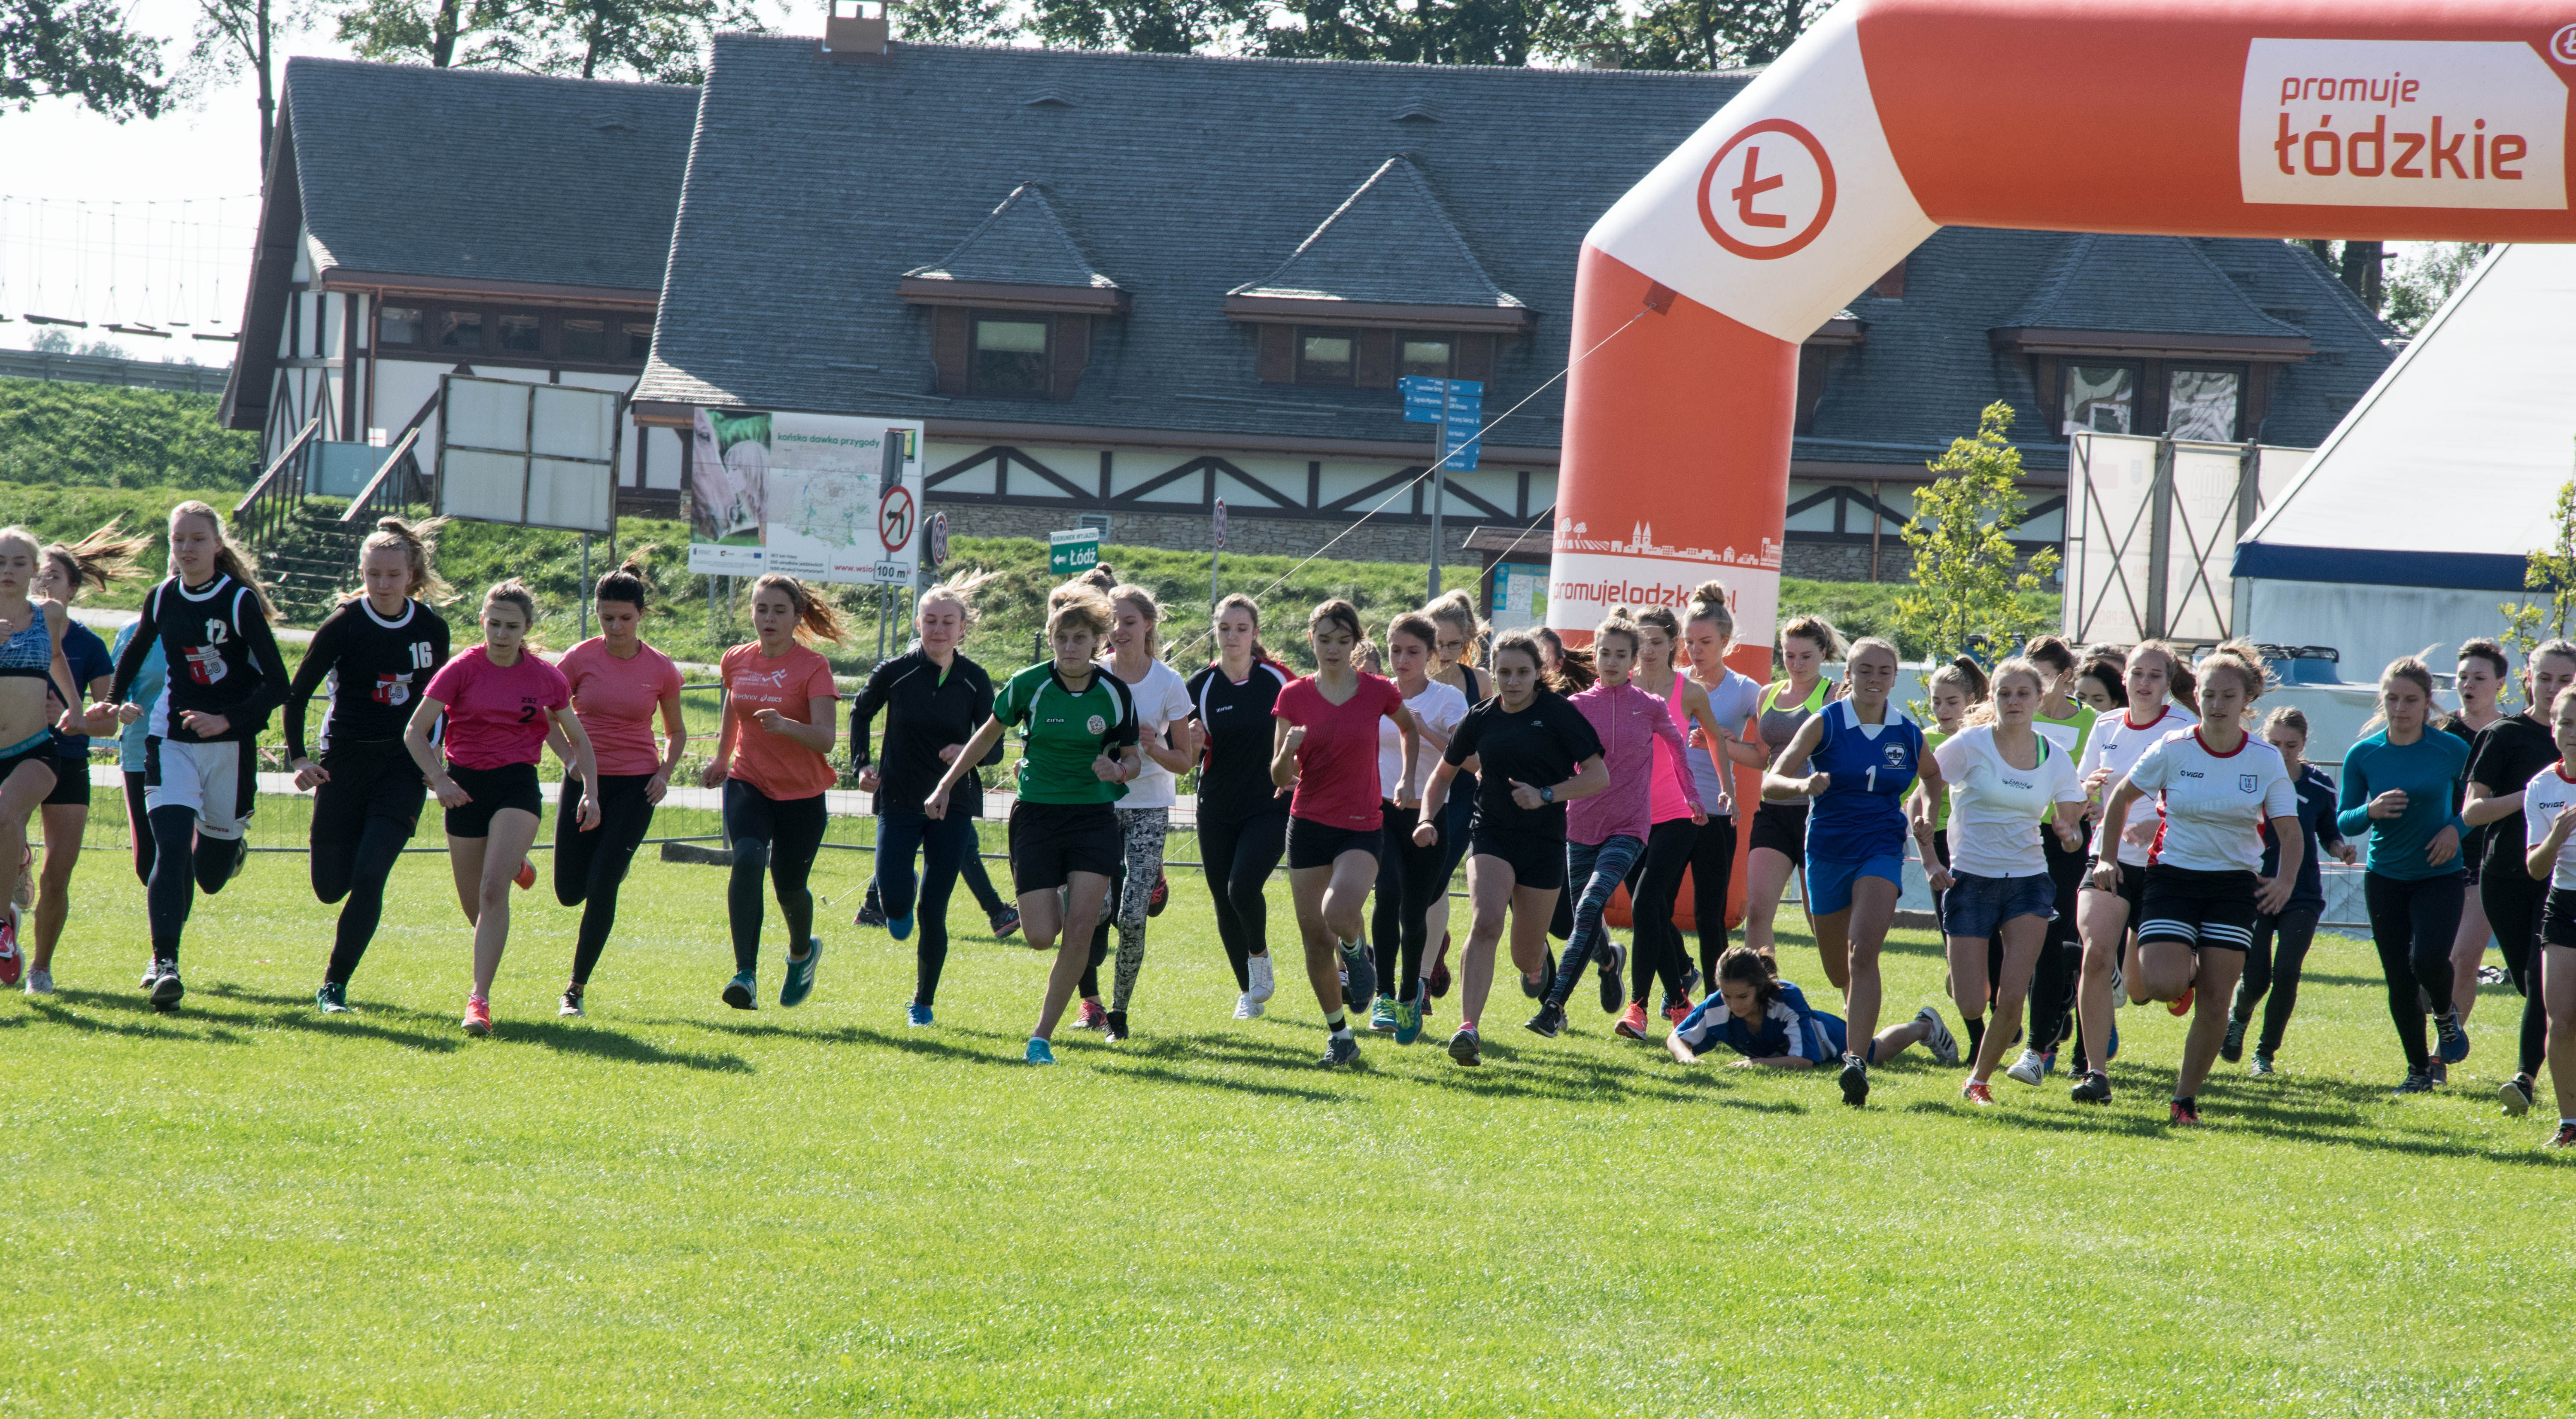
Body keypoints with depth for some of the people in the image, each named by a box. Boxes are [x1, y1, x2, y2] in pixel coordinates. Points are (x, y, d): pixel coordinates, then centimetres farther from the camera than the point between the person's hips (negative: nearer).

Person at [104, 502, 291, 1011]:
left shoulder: (240, 602, -11)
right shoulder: (162, 599, 2)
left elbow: (277, 684, -13)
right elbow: (134, 652, 23)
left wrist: (227, 720, -24)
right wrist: (117, 702, 8)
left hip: (229, 746, -2)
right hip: (172, 740, 2)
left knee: (210, 875, 9)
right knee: (171, 851, -17)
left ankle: (229, 844, 47)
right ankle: (164, 963, -19)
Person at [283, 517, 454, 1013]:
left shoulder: (432, 628, 1)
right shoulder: (344, 624, -8)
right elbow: (297, 693, -3)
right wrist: (298, 758, -14)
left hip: (403, 768, 1)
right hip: (345, 762, -1)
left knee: (369, 877, -13)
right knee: (330, 886, 2)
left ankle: (334, 986, -3)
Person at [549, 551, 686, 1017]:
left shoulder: (661, 670, -4)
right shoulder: (580, 659, -5)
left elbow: (676, 732, 11)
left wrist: (664, 774, -6)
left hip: (635, 785, -2)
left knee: (601, 887, -12)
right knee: (570, 891, 4)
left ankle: (577, 988, 0)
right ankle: (616, 866, 42)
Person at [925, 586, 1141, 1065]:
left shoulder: (1115, 693, -4)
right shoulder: (1029, 684, -6)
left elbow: (1134, 758, 6)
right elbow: (989, 735, 9)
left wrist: (1120, 771, -18)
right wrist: (946, 785, 7)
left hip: (1094, 818, 0)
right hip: (1036, 815, 0)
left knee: (1079, 931, -12)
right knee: (1041, 936, -8)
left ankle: (1042, 1036, -1)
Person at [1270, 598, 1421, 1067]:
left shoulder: (1378, 691, -2)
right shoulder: (1294, 696, 0)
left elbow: (1409, 728, 21)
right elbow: (1281, 778, -1)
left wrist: (1406, 780, 10)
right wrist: (1288, 750, -22)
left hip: (1362, 827, -2)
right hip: (1309, 824, 2)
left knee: (1339, 913, -28)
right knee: (1315, 938, 2)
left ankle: (1357, 952, 8)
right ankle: (1338, 1033, 18)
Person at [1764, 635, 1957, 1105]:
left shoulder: (1908, 733, 1)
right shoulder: (1825, 723, -6)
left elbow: (1932, 775, 24)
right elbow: (1771, 783, -12)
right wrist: (1802, 785, -34)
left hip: (1881, 849, -1)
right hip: (1828, 850, 1)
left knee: (1862, 952, -23)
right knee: (1840, 972, 11)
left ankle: (1857, 1060, -27)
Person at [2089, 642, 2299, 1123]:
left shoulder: (2266, 760, -3)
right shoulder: (2173, 750, -4)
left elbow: (2290, 832, -1)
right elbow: (2121, 798, 9)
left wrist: (2285, 881, -19)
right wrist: (2108, 857, 2)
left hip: (2235, 885, 1)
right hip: (2173, 879, -1)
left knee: (2215, 1002, -6)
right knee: (2163, 987, -19)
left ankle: (2186, 1096, 10)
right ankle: (2185, 973, 19)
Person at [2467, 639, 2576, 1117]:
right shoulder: (2505, 735, 1)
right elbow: (2471, 812, -5)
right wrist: (2531, 795, -16)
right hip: (2506, 876, 0)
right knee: (2530, 983, 6)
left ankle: (2527, 1075, -18)